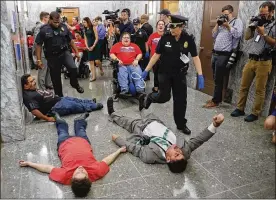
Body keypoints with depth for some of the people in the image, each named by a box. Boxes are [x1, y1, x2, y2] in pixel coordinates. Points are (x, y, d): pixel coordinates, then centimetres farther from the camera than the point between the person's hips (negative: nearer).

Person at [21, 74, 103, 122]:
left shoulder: (33, 90, 8)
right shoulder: (29, 96, -23)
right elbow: (34, 111, -31)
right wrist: (48, 118, -30)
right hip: (54, 108, -10)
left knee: (74, 100, 15)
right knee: (74, 106, -4)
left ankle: (91, 102, 29)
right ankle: (94, 106, 9)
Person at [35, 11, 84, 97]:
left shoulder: (63, 27, 1)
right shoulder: (44, 30, -7)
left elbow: (70, 40, 10)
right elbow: (38, 45, -5)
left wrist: (76, 52, 9)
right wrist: (39, 60, -8)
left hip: (65, 52, 1)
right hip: (52, 56, -1)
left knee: (73, 68, -22)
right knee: (55, 78, 7)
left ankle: (75, 84, 9)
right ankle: (59, 96, 25)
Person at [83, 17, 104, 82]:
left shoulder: (93, 28, -5)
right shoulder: (85, 30, 10)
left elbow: (97, 38, -9)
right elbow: (85, 39, 12)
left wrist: (93, 46, -13)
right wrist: (87, 47, -2)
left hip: (95, 46, -5)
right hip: (89, 47, 5)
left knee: (97, 61, -11)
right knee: (91, 62, 2)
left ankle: (101, 69, 20)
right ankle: (93, 76, 6)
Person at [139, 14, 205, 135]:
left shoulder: (188, 39, -8)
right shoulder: (165, 38, -9)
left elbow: (195, 57, -8)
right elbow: (156, 55, -4)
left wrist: (200, 76, -16)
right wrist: (146, 70, -4)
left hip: (180, 74, 2)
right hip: (164, 73, -1)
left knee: (180, 100, 5)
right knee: (164, 97, -7)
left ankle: (181, 124, 21)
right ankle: (147, 98, 25)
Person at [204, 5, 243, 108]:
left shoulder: (237, 21, -1)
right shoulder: (222, 23, 19)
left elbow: (238, 34, -17)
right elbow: (214, 35, 17)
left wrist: (228, 25, -15)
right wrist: (217, 24, 6)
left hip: (224, 55, -8)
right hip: (215, 53, 8)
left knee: (219, 79, -3)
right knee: (215, 79, 13)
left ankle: (215, 101, 5)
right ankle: (217, 98, 24)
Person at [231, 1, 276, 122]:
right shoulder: (258, 23, 15)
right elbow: (246, 37, 16)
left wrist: (263, 34, -16)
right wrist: (250, 26, 2)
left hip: (263, 62, -6)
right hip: (251, 60, 6)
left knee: (259, 90, 0)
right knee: (243, 86, 9)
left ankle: (255, 114, 8)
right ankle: (240, 109, 19)